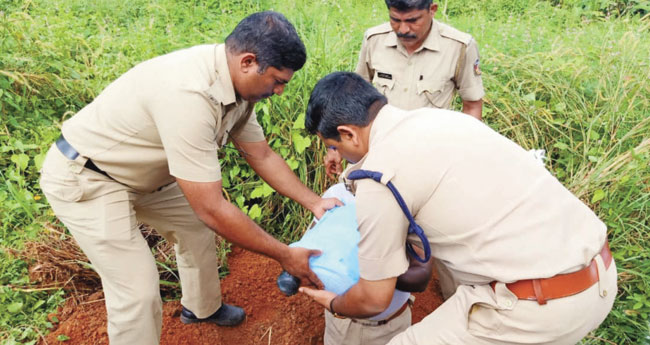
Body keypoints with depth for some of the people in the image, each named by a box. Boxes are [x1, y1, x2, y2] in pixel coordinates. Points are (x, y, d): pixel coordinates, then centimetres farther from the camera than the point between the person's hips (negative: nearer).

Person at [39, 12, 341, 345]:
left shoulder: (235, 82, -10)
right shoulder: (189, 94, -38)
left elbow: (262, 155, 3)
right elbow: (212, 209, -34)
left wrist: (314, 202, -3)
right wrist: (285, 255, -24)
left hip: (139, 171, 9)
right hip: (83, 178, -9)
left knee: (197, 225, 19)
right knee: (139, 290, -10)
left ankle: (202, 308, 43)